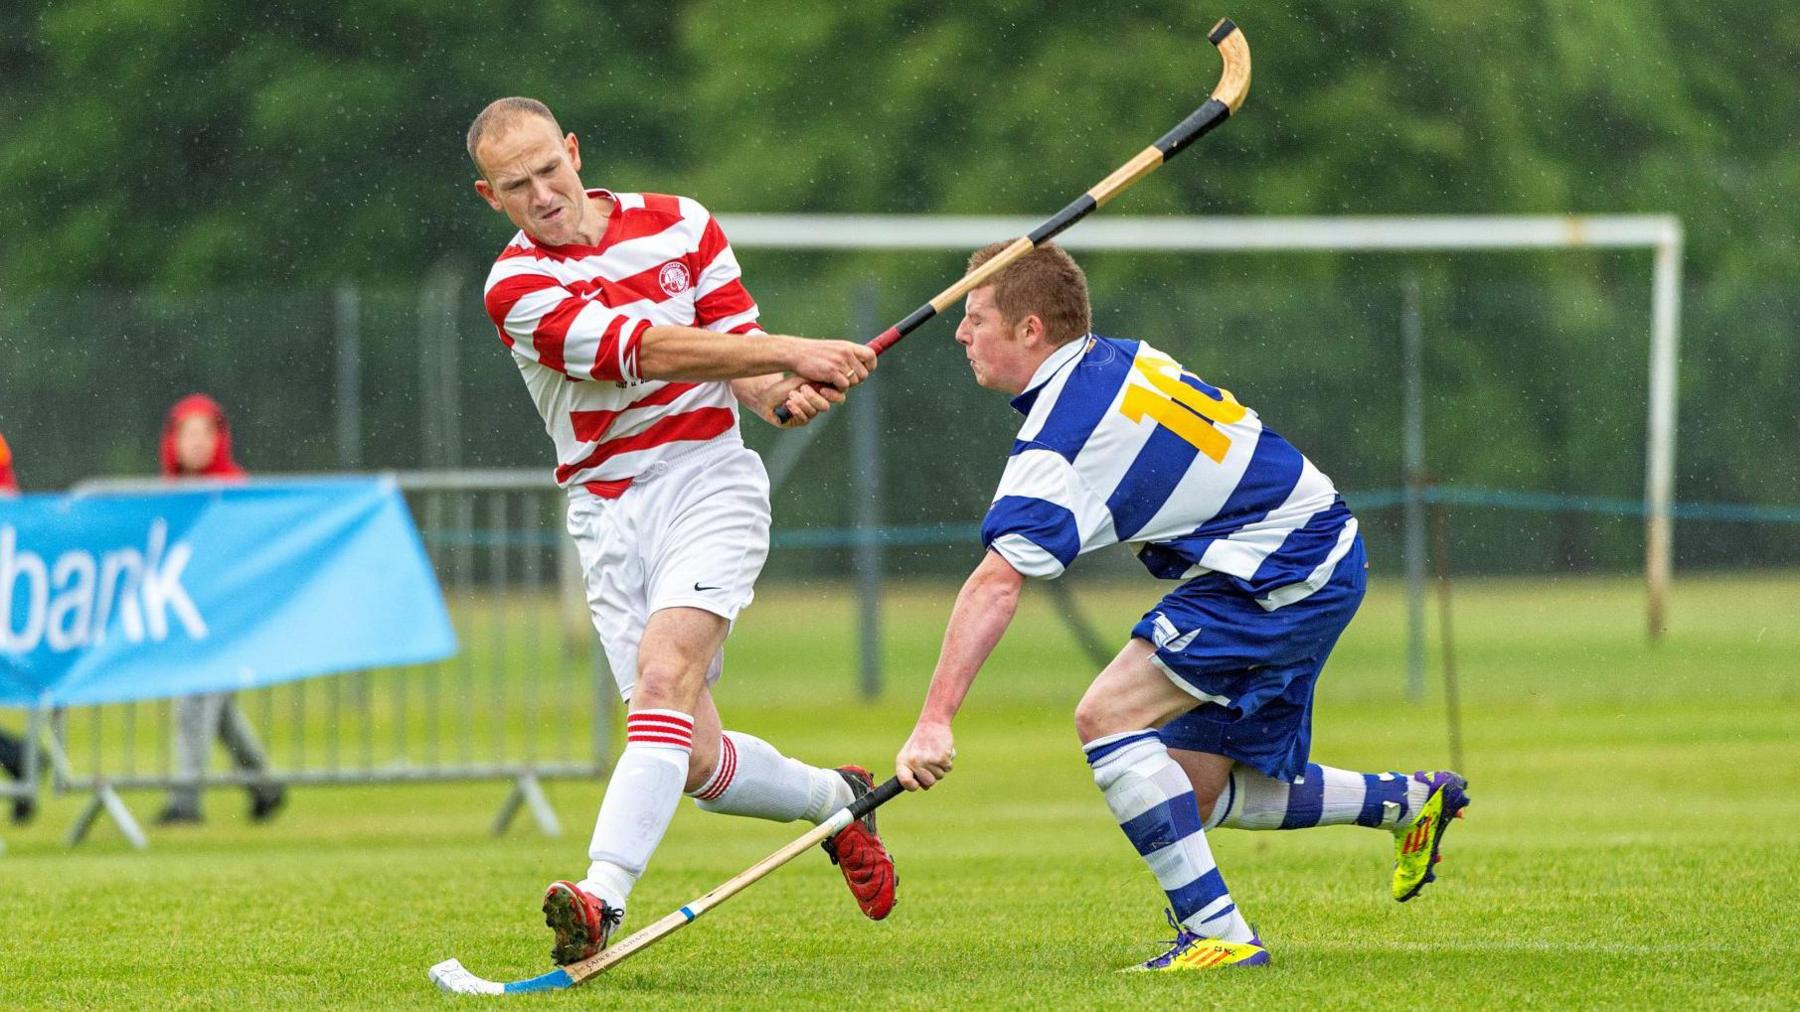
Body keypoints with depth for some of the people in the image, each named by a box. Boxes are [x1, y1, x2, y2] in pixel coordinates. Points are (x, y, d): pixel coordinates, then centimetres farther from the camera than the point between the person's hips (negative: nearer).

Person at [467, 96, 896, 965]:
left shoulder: (678, 226, 5)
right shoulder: (515, 288, -4)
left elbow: (740, 364, 9)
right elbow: (646, 352, -17)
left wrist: (784, 395, -15)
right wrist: (791, 352, -25)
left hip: (707, 481, -1)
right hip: (608, 516, 1)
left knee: (664, 677, -26)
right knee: (697, 762, -2)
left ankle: (604, 900, -37)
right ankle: (835, 798, 29)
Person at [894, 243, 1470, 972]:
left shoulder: (1059, 438, -20)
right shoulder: (1117, 360, 7)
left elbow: (996, 585, -28)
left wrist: (935, 720, -33)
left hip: (1282, 572, -10)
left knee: (1107, 717, -17)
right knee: (1200, 794, 12)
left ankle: (1217, 933, -18)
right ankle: (1411, 802, 27)